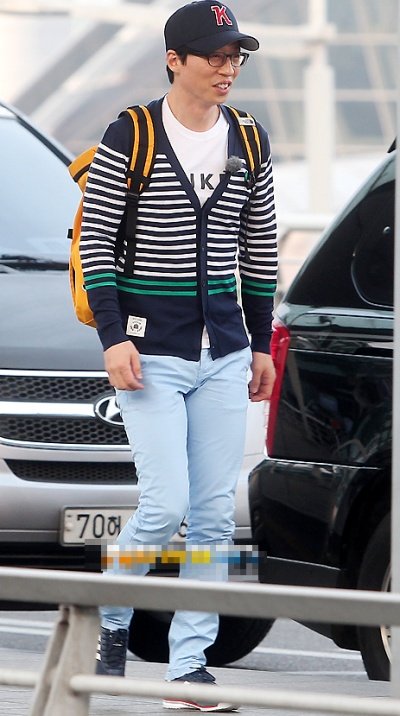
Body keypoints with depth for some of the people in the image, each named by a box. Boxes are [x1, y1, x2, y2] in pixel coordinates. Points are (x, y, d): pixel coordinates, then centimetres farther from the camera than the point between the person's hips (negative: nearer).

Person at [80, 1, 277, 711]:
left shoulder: (249, 144, 9)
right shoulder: (129, 138, -6)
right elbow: (95, 240, -5)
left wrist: (260, 344, 15)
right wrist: (113, 339, -12)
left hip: (225, 354, 5)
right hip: (150, 351, -5)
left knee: (215, 512, 0)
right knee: (166, 505, -11)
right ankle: (108, 621, 14)